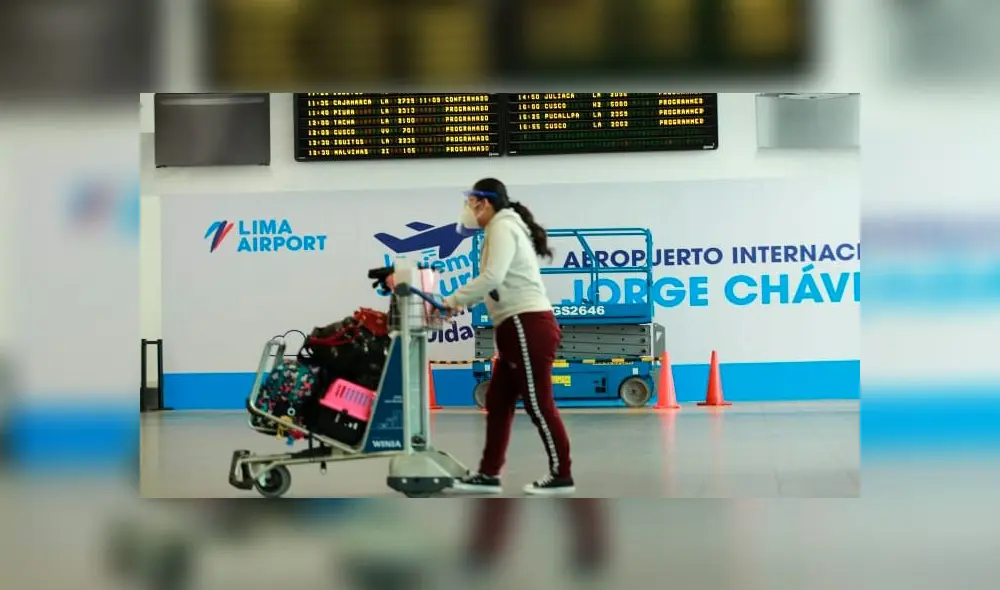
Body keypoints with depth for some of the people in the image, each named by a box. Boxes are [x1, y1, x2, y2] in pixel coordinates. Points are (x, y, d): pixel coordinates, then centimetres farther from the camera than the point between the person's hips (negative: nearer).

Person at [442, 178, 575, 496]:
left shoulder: (503, 227, -8)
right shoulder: (505, 228, 22)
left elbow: (492, 277, -21)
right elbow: (495, 284, 22)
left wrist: (454, 299, -12)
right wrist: (460, 304, 11)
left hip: (528, 326, -10)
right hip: (518, 328, 10)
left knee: (538, 403, -5)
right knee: (498, 401, 11)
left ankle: (561, 476, 2)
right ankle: (488, 474, 15)